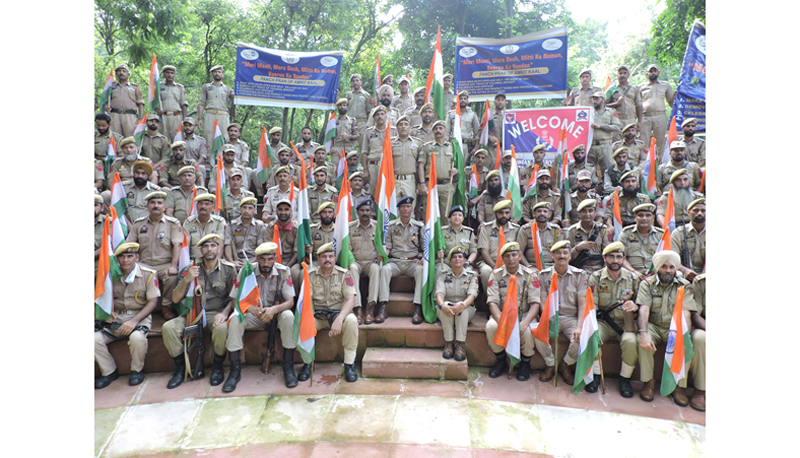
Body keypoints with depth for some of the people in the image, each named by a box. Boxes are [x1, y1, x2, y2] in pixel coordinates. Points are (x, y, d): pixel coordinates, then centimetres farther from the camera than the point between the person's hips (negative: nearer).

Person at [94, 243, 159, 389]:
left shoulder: (148, 275, -7)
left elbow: (152, 302, -8)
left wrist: (134, 321, -20)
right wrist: (108, 312, -8)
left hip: (139, 317, -4)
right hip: (116, 317, 4)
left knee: (137, 337, -34)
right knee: (95, 338, -20)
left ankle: (137, 370, -5)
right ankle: (109, 372, 5)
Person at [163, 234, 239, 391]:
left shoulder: (229, 269, 1)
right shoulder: (191, 268, 5)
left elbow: (234, 297, 0)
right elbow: (175, 299, 1)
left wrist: (224, 313, -19)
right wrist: (186, 280, -16)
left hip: (216, 314, -3)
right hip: (193, 313, 3)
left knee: (222, 328, -35)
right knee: (168, 328, -22)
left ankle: (217, 367, -9)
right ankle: (180, 368, -2)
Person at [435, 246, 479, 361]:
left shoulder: (471, 276, 7)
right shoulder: (443, 276, 8)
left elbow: (472, 295, -11)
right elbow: (439, 293, -10)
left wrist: (462, 305, -34)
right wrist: (442, 305, -35)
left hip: (466, 311, 0)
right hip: (446, 311, 1)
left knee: (462, 307, -36)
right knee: (446, 305, -35)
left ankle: (460, 345, -35)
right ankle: (448, 343, -31)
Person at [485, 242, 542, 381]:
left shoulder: (530, 275, -1)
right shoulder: (496, 275, 1)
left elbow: (535, 303, -8)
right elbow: (492, 302, -8)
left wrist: (525, 322, -27)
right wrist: (502, 321, -26)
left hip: (524, 314, -1)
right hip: (502, 313, 1)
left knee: (528, 330, -32)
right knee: (490, 326, -29)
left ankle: (525, 363, -1)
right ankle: (501, 361, -2)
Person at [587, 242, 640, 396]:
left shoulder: (633, 278, 7)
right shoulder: (596, 278, 2)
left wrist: (635, 306, -15)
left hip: (625, 323, 1)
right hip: (603, 322, 0)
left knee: (631, 341, -31)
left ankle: (625, 378, -5)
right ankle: (595, 375, -8)